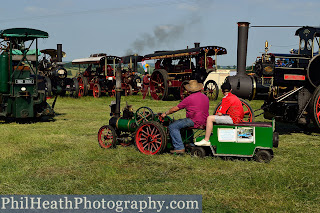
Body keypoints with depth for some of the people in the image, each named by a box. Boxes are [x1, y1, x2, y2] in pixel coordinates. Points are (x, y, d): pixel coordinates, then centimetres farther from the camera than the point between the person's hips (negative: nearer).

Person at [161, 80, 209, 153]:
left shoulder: (189, 98, -11)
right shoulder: (205, 97, 11)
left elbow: (175, 109, -4)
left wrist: (165, 113, 11)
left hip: (195, 122, -9)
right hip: (204, 121, 9)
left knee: (172, 127, -7)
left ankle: (179, 148, -15)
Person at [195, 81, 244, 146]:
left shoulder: (226, 98, -13)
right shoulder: (234, 97, 15)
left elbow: (220, 113, -12)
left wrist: (219, 113, 9)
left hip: (233, 119, -10)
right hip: (239, 118, 10)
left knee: (210, 118, -14)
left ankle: (206, 140, -13)